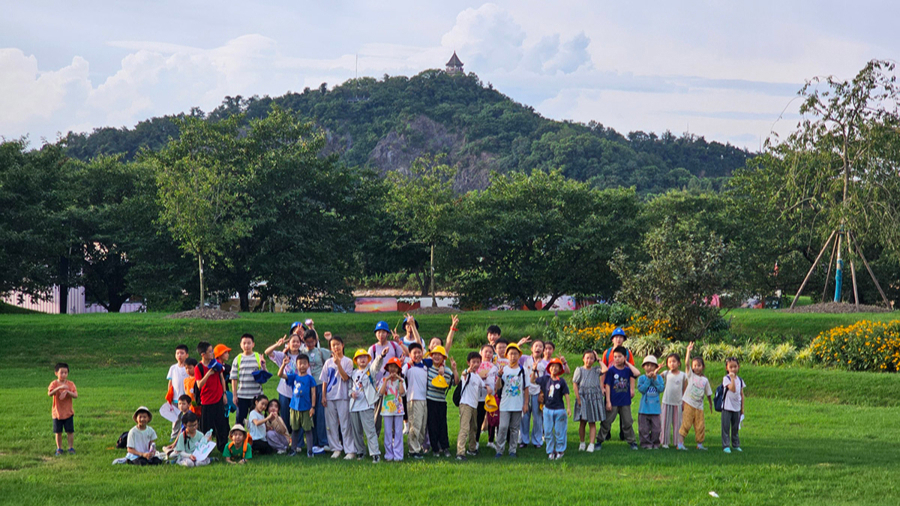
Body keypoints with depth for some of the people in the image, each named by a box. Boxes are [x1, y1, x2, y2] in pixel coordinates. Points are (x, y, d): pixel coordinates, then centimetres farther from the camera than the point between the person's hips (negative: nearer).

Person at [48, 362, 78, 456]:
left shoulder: (70, 384, 0)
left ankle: (71, 448, 13)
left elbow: (75, 395, -9)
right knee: (58, 432, 5)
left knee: (70, 431, 0)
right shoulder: (54, 383, -4)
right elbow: (50, 393, -22)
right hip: (57, 412, -1)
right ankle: (59, 449, 18)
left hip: (68, 413, 1)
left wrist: (67, 392, -25)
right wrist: (59, 388, -34)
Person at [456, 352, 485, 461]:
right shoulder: (468, 373, -10)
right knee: (464, 428, -18)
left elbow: (483, 385, 32)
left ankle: (472, 449, 37)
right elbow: (464, 374, -34)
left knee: (474, 428, 21)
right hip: (465, 404, -9)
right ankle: (460, 453, -24)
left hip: (475, 405, 9)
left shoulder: (477, 376, 15)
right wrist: (468, 371, -59)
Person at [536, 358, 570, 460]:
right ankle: (550, 451, 16)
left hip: (559, 409, -3)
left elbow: (566, 395, -4)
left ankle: (560, 450, 16)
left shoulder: (561, 381, -6)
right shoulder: (545, 379, 3)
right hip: (547, 409, 3)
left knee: (559, 431, 5)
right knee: (548, 432, 6)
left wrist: (568, 408, -8)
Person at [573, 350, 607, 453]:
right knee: (582, 422, 4)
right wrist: (578, 398, -6)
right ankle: (581, 443, 17)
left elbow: (605, 370, -13)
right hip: (583, 397, 0)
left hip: (595, 398, 0)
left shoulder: (596, 370, 8)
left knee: (592, 422, -2)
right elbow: (575, 385, 2)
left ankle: (591, 444, -5)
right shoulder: (579, 370, 5)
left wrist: (599, 360, 1)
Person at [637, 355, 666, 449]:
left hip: (655, 408, 1)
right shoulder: (642, 378, 1)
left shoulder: (659, 378, 6)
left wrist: (655, 380, -12)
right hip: (644, 408, -1)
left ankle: (655, 443, 13)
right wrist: (648, 379, -13)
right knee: (644, 428, 0)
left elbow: (662, 388, -5)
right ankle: (646, 443, 9)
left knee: (656, 427, 3)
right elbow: (641, 389, -12)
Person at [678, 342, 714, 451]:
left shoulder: (705, 380, 8)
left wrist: (711, 404, 21)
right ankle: (681, 443, -5)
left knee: (700, 426, 5)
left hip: (699, 406, 3)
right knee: (686, 424, -6)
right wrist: (689, 351, -20)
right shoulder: (690, 375, 0)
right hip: (689, 404, -3)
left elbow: (708, 393, 18)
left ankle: (700, 444, 18)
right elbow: (687, 363, -13)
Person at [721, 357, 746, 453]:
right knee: (726, 427, -3)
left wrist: (742, 407, 12)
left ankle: (736, 445, 21)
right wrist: (732, 378, -25)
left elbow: (742, 394, 13)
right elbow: (732, 389, -22)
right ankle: (725, 446, 0)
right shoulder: (726, 378, -8)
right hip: (727, 407, -5)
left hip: (737, 407, 5)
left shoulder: (740, 380, 9)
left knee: (735, 427, 12)